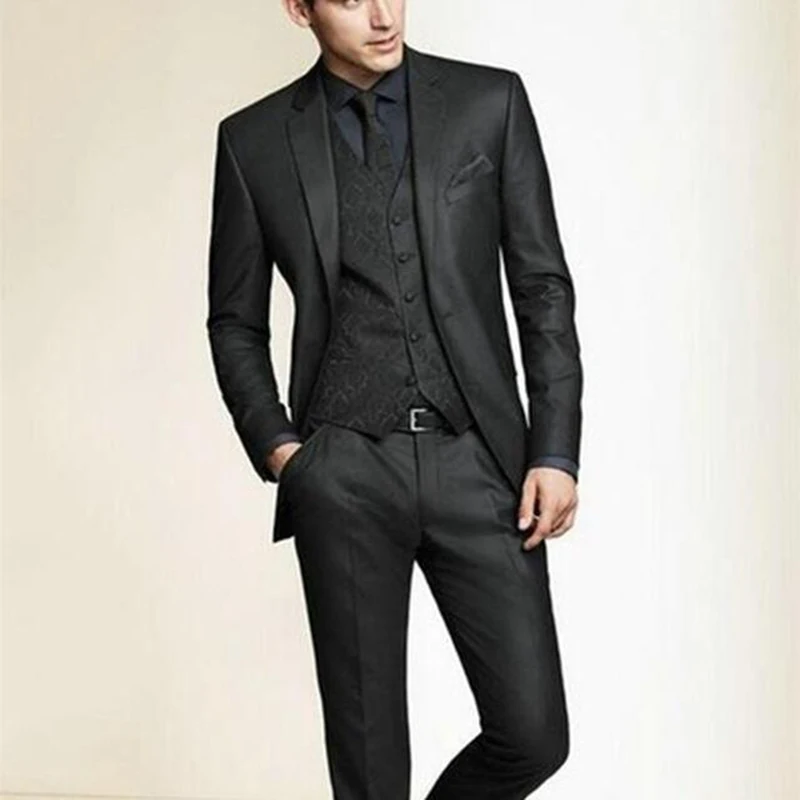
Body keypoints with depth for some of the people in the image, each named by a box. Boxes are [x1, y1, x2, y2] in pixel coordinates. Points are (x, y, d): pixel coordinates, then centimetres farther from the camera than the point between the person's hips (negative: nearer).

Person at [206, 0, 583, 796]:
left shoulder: (490, 102, 3)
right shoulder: (254, 138, 4)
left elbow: (543, 287, 3)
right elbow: (235, 321, 12)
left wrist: (555, 452, -5)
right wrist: (274, 447, -3)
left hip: (477, 463, 1)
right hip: (343, 475, 0)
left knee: (532, 733, -2)